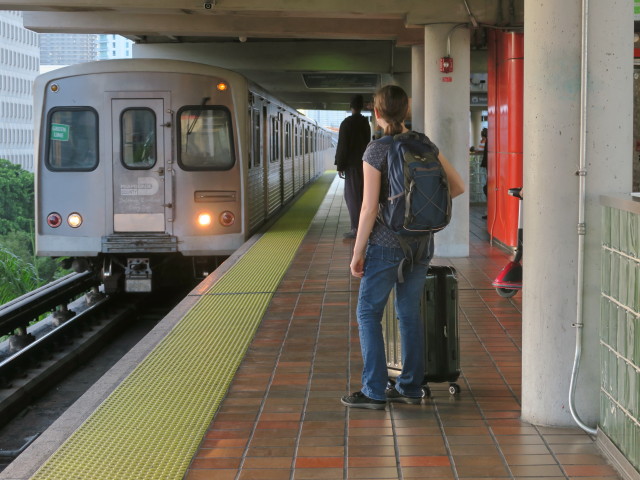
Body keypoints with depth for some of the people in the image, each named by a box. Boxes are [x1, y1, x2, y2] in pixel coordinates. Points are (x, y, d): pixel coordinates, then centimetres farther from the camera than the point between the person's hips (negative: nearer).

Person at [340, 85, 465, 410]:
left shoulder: (376, 151, -13)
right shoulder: (425, 145, 3)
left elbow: (369, 208, -15)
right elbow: (457, 186, 8)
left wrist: (357, 253, -8)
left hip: (386, 242, -6)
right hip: (421, 242, 6)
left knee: (368, 312, 4)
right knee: (410, 313, 13)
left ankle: (374, 391, 1)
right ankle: (411, 387, 18)